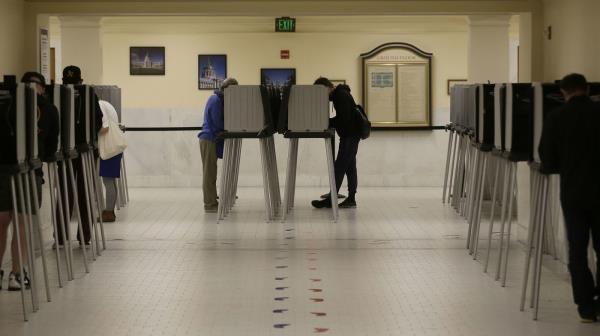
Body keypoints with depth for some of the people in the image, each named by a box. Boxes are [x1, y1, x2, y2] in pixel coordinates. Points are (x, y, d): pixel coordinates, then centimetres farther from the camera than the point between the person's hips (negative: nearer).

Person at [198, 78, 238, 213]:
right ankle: (210, 204, -3)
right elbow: (218, 123, -17)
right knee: (209, 172, -6)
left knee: (210, 173, 12)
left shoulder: (218, 99, 14)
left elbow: (220, 121, 18)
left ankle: (211, 202, 16)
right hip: (209, 139, -10)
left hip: (212, 139, 10)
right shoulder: (216, 100, -15)